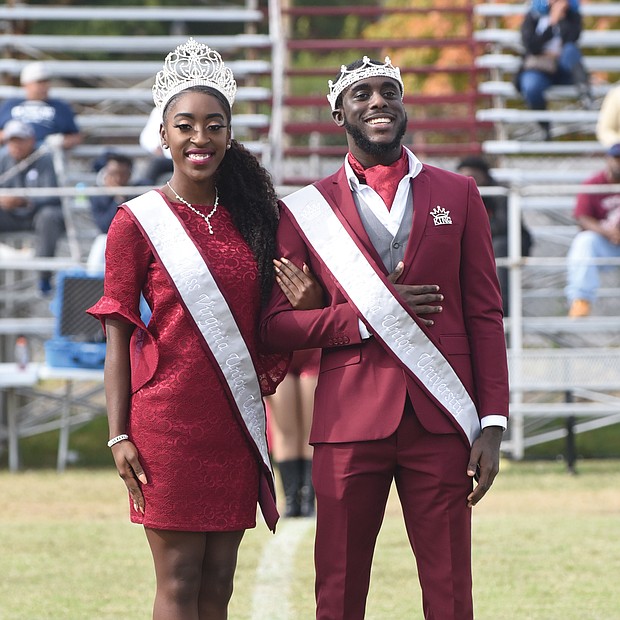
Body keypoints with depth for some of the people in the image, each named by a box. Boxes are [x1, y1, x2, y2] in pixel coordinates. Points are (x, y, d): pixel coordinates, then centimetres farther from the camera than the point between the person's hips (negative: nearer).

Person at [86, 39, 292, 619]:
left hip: (235, 421, 5)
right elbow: (118, 338, -3)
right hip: (168, 420, -5)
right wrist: (119, 435, -9)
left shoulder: (249, 218, 11)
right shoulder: (137, 221, -2)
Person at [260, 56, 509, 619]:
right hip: (350, 423, 0)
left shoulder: (458, 195, 10)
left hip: (441, 423, 0)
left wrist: (492, 424, 0)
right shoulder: (306, 211, 7)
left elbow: (485, 316, 8)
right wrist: (368, 315, -10)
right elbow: (275, 325, 3)